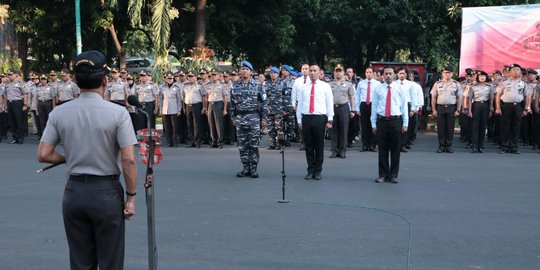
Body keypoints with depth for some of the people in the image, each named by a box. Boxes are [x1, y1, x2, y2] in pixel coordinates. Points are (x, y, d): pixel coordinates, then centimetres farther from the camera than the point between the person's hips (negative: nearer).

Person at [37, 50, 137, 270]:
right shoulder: (117, 112, -12)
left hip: (74, 191, 4)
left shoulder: (59, 113, -1)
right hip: (107, 192, -3)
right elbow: (128, 160, -14)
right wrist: (131, 196, -5)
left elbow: (43, 155, 0)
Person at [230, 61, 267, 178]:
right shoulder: (235, 86, 8)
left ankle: (253, 168, 5)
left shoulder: (257, 85, 0)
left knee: (254, 144, -2)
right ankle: (246, 168, 12)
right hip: (240, 118, 3)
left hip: (254, 117, -3)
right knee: (242, 145, 5)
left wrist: (263, 118, -3)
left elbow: (263, 102, 0)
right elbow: (232, 103, 13)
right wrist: (234, 117, 9)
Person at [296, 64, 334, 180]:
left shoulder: (325, 87, 5)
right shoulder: (303, 87, 11)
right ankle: (310, 170, 15)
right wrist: (299, 120, 6)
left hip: (320, 119, -2)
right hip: (306, 118, 2)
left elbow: (330, 104, 2)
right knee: (308, 146, 6)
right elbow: (299, 104, 11)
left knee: (319, 146, 3)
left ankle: (318, 171, 12)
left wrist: (329, 120, -4)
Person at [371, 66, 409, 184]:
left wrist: (405, 124, 0)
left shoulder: (400, 88, 5)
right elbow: (374, 106, 7)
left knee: (395, 150, 3)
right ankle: (383, 175, 13)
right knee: (382, 149, 4)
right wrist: (373, 124, 3)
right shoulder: (378, 89, 7)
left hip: (396, 121, 0)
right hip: (382, 121, 1)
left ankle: (394, 175, 13)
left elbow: (404, 106, 5)